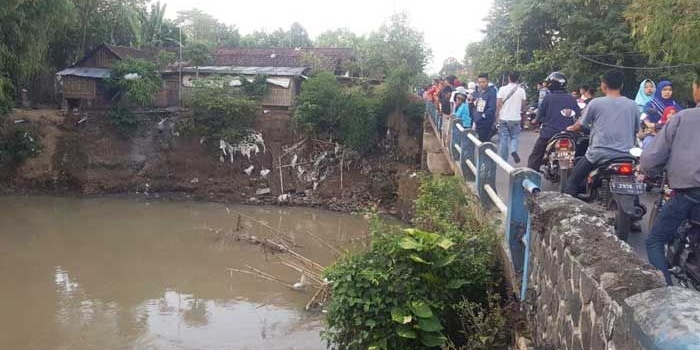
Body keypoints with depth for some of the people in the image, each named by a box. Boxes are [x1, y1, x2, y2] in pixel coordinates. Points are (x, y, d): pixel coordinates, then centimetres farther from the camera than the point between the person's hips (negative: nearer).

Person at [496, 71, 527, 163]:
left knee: (504, 138, 8)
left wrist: (497, 117, 1)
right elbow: (524, 105, 4)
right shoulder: (521, 90, -3)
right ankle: (513, 150, -14)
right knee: (514, 137, 14)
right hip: (516, 118, 1)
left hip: (503, 118, 0)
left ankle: (504, 159, 11)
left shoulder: (503, 89, -6)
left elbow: (498, 105, -8)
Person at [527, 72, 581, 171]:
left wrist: (536, 120, 17)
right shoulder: (572, 99, 3)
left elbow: (540, 114, -3)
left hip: (548, 133, -4)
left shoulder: (548, 97, -6)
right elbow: (578, 116, 5)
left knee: (535, 158, 5)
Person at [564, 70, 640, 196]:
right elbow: (635, 131, 13)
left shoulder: (596, 103, -4)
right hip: (625, 155, 3)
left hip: (600, 154, -3)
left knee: (573, 180, 10)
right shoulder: (633, 105, 4)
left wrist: (570, 128, 29)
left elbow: (580, 125, 7)